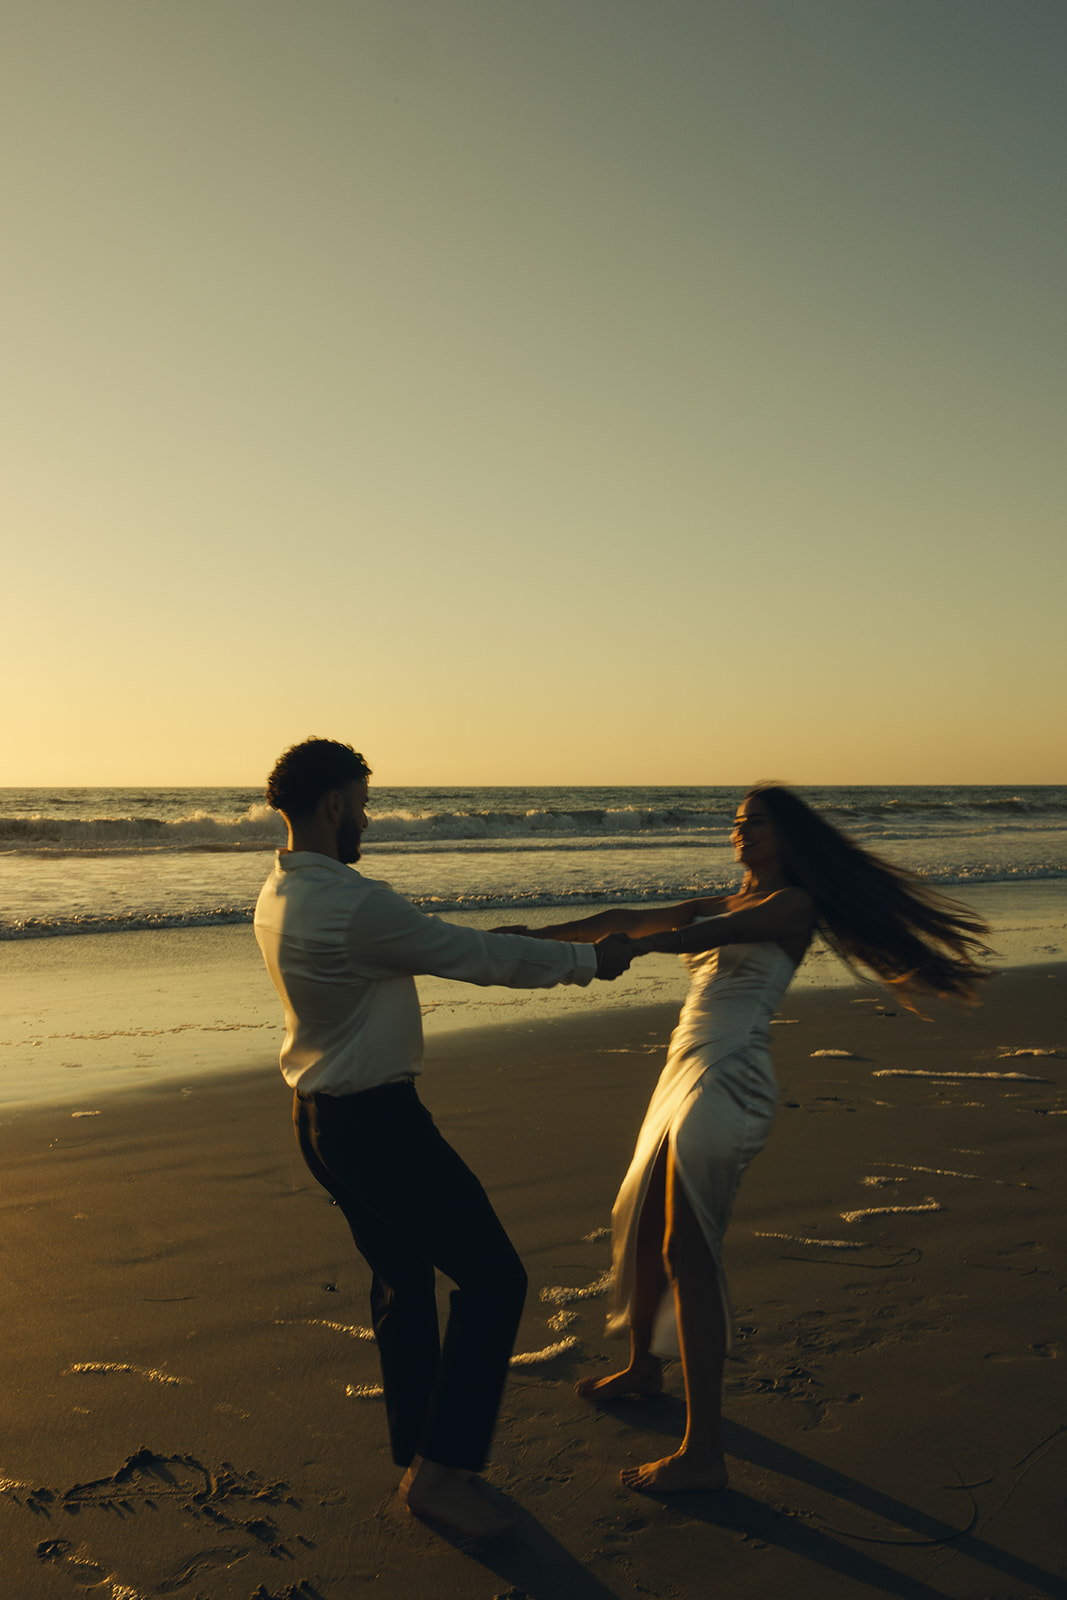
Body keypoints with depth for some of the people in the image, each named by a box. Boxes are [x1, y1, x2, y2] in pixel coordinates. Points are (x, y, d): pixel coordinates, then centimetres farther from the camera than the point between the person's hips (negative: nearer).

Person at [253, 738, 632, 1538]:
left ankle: (418, 1460, 35)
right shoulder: (354, 905, -25)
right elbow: (481, 956, -19)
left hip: (322, 1116, 10)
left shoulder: (279, 896, 5)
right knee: (493, 1277, 1)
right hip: (377, 1121, -10)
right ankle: (441, 1470, 7)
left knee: (403, 1279, 22)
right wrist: (589, 959, -5)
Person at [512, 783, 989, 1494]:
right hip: (689, 1075, 9)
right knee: (642, 1226, 20)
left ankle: (703, 1453, -6)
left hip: (728, 1082, -9)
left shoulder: (793, 904, -4)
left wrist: (626, 948, -31)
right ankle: (644, 1364, 42)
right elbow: (629, 920, 17)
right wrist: (540, 935, 11)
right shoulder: (725, 903, 20)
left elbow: (709, 933, -19)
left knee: (688, 1253, -11)